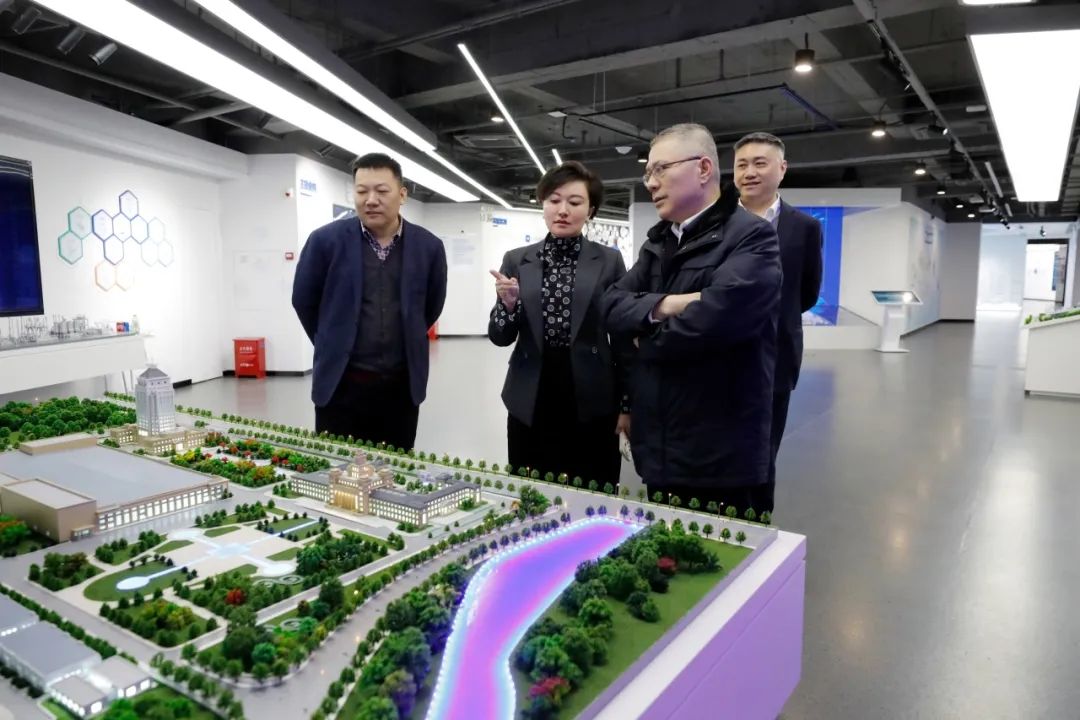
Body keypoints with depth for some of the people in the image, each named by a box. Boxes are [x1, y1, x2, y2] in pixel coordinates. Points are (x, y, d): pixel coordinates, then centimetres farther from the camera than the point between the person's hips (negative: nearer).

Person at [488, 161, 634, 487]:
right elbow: (500, 337, 5)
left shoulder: (609, 261, 1)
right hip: (530, 403, 2)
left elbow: (623, 337, 3)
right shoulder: (516, 261, 5)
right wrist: (508, 303, -15)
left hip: (591, 403, -1)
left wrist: (626, 404, 1)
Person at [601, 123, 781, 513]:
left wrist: (646, 337, -7)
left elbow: (711, 319, -27)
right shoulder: (657, 243, 14)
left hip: (718, 454, -7)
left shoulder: (751, 236, -12)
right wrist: (664, 305, -17)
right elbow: (612, 306, 4)